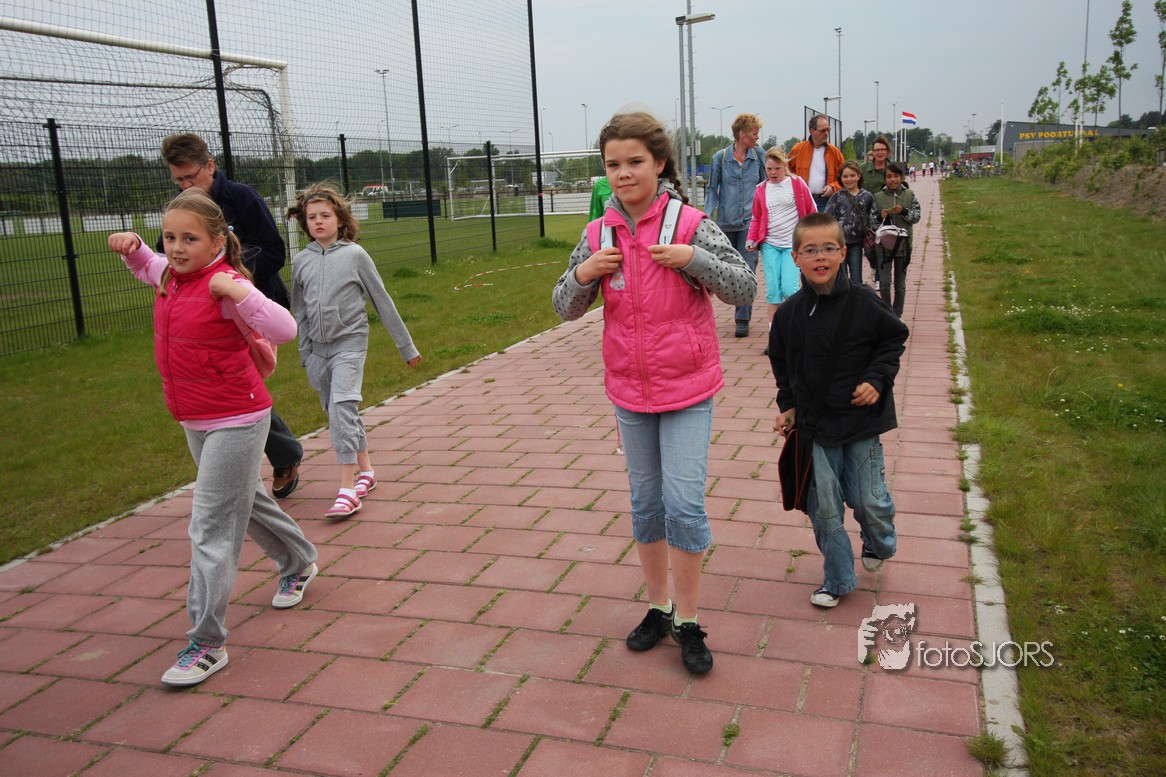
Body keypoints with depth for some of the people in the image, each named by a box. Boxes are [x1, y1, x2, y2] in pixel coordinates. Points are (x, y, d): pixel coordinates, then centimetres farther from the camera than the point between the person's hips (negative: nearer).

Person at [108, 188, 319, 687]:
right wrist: (131, 248, 9)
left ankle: (206, 645, 0)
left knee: (211, 529, -7)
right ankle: (298, 562, 50)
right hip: (195, 421, 9)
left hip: (235, 421, -9)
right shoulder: (172, 276, 3)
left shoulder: (225, 286, -20)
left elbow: (284, 330, -33)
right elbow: (148, 268, 29)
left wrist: (237, 291, -41)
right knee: (248, 502, 26)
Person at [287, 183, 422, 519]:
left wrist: (406, 345, 4)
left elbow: (381, 300, 1)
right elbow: (299, 311, 14)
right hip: (318, 348, 5)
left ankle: (348, 487, -17)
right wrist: (304, 354, 13)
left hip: (350, 342, -4)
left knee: (342, 407, -17)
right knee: (339, 412, 11)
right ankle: (366, 470, 27)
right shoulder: (301, 261, 6)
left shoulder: (354, 254, -3)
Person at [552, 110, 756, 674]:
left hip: (687, 389, -4)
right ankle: (658, 607, 32)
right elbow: (565, 308, 5)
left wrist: (692, 258, -25)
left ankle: (687, 621, 13)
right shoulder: (599, 234, 0)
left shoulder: (690, 224, -11)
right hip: (630, 392, 4)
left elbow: (745, 289, -11)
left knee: (684, 504, -6)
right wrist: (583, 274, -16)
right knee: (646, 502, 15)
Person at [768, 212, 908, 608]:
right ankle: (838, 579, 23)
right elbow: (781, 363, 11)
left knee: (869, 500, 6)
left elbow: (894, 339, 3)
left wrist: (877, 379, -10)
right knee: (824, 507, 5)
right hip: (814, 426, 2)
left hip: (861, 421, -2)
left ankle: (879, 543, 41)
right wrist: (787, 405, 4)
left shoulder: (863, 301, -9)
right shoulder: (789, 312, -2)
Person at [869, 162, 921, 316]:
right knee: (884, 283, -7)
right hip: (883, 245, -1)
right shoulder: (878, 197, 1)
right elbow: (871, 220, 2)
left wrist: (903, 211, -17)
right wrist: (880, 217, -18)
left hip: (903, 245, 1)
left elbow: (916, 217, 0)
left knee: (900, 286, 8)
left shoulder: (909, 195, 3)